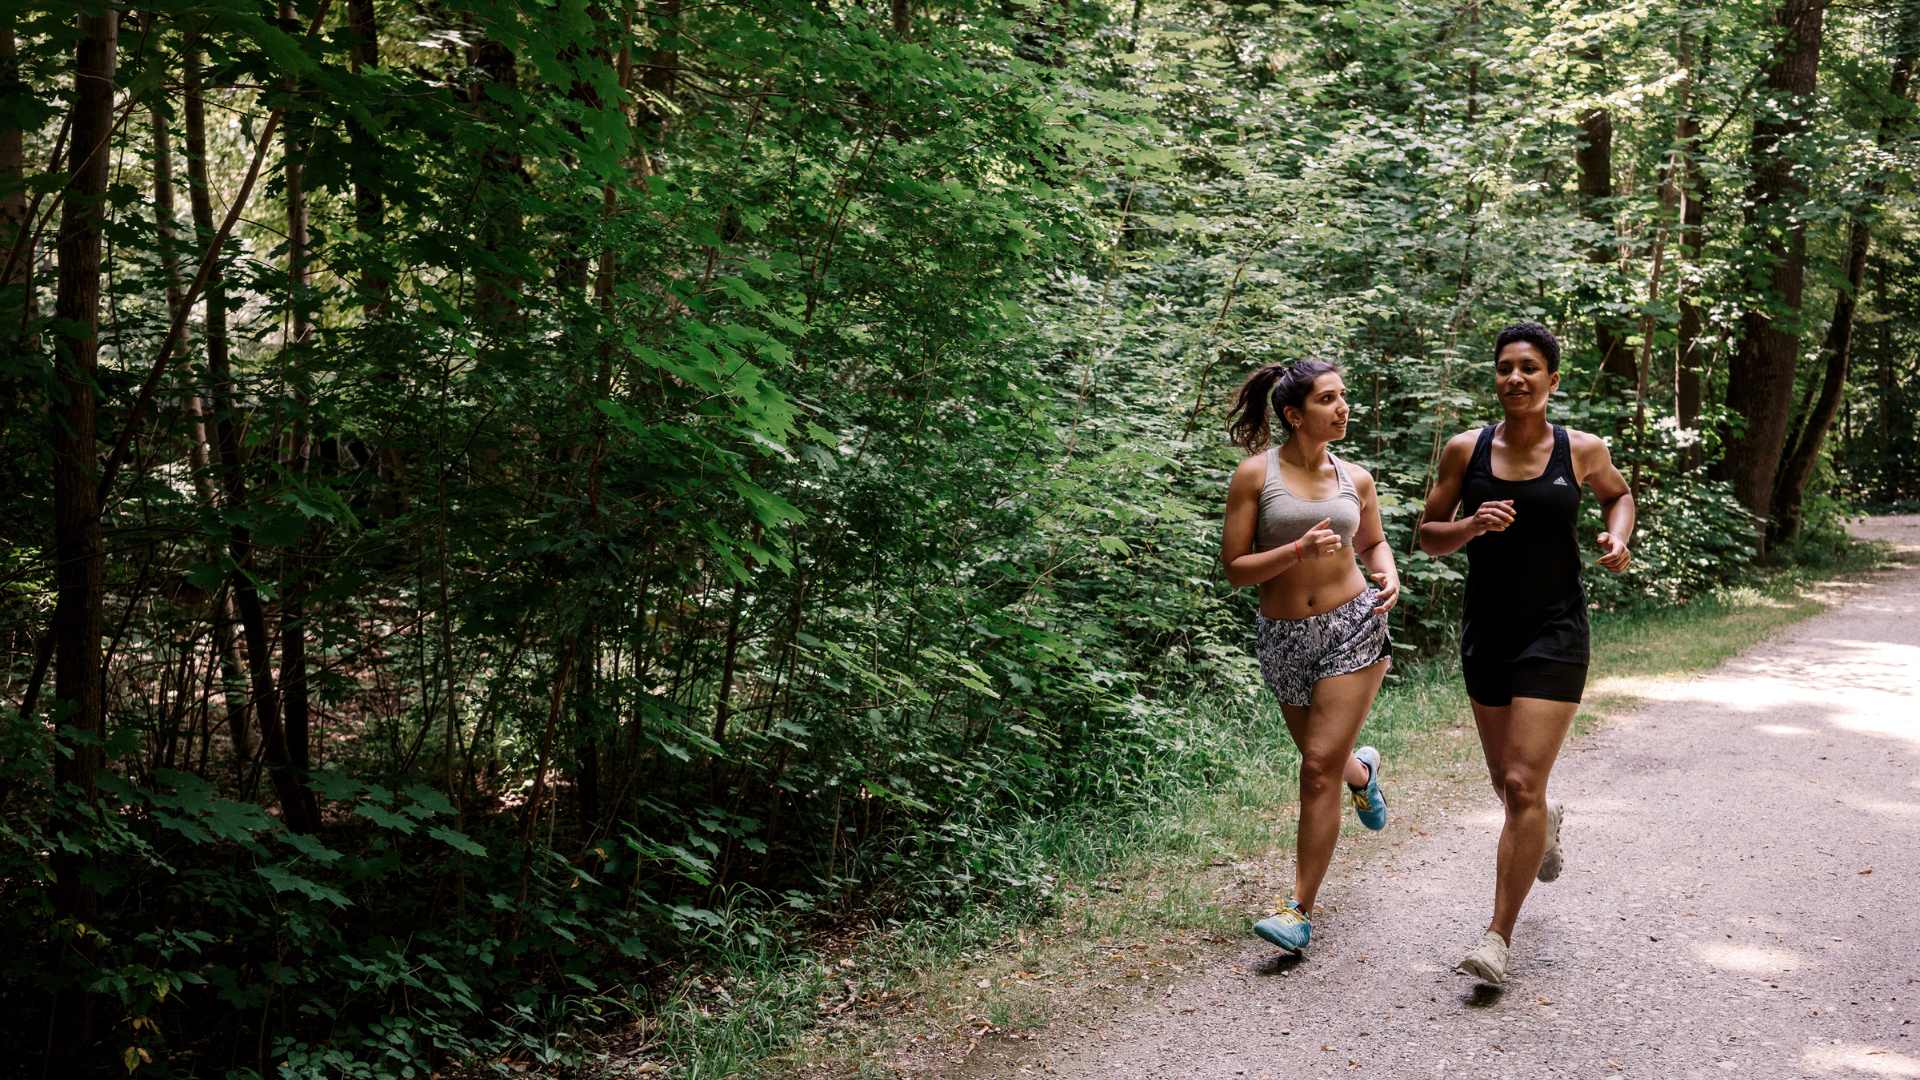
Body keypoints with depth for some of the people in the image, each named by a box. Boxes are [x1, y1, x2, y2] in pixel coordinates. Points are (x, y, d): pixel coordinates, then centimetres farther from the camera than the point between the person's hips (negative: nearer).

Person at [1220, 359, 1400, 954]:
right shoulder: (1255, 474, -7)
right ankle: (1362, 769, 59)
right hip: (1284, 637, 0)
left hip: (1352, 626, 0)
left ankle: (1300, 910, -3)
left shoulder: (1355, 479, 3)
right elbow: (1234, 569, -8)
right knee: (1322, 758, 19)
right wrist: (1299, 551, -22)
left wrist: (1388, 573, -1)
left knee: (1320, 767, -8)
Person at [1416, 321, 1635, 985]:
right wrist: (1472, 525, -17)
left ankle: (1499, 935, -3)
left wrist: (1617, 537, -2)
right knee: (1506, 783, 17)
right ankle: (1546, 823, 54)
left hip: (1554, 635, -3)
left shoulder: (1581, 451, -3)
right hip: (1486, 633, 3)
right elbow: (1428, 536, 3)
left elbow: (1618, 494, 18)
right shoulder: (1466, 450, -3)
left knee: (1524, 786, -11)